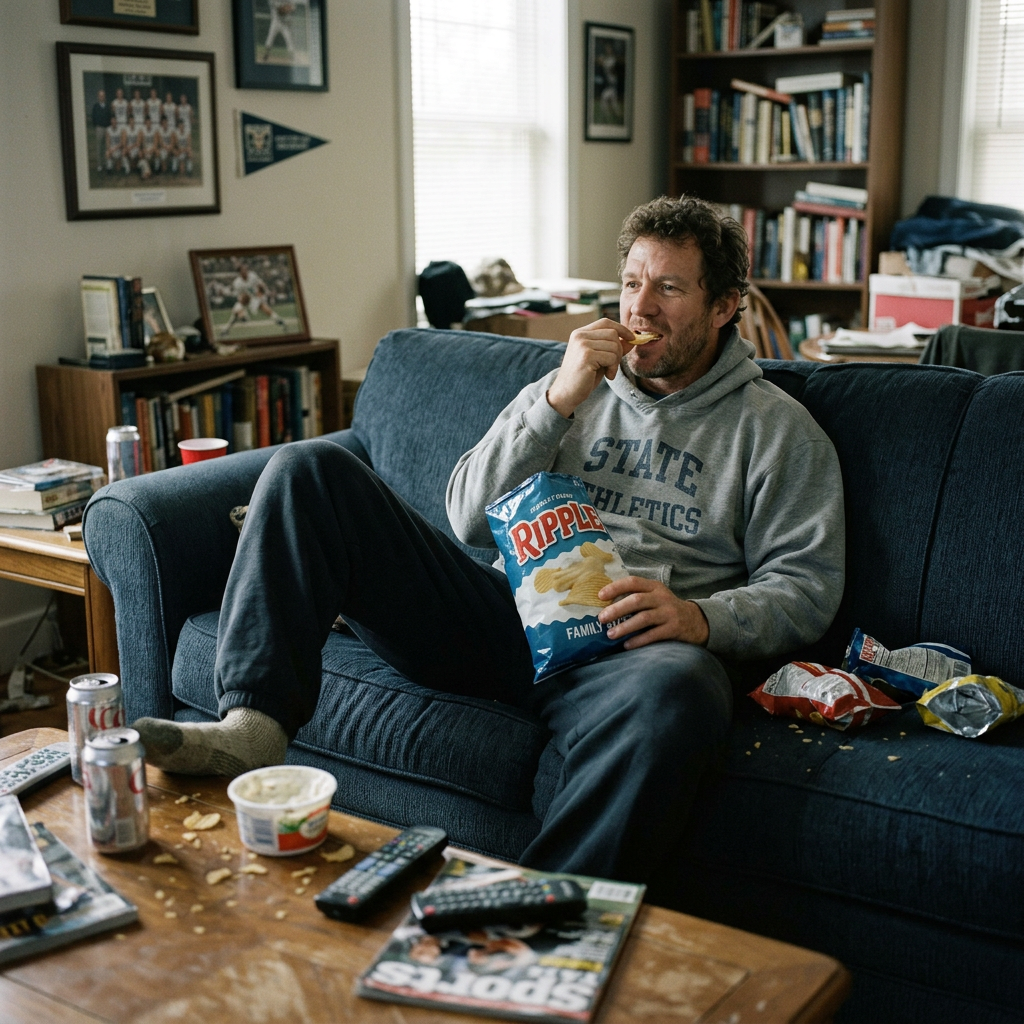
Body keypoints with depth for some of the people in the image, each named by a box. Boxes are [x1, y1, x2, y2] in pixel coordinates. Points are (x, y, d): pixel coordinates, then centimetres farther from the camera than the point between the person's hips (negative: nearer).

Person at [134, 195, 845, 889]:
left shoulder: (778, 428, 13)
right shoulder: (578, 387, 22)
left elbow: (808, 586, 4)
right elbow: (471, 520, 10)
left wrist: (703, 618, -17)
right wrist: (557, 402, -2)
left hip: (624, 647, -3)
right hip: (507, 614, 4)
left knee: (678, 689, -43)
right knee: (310, 468, -9)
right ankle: (255, 724, -22)